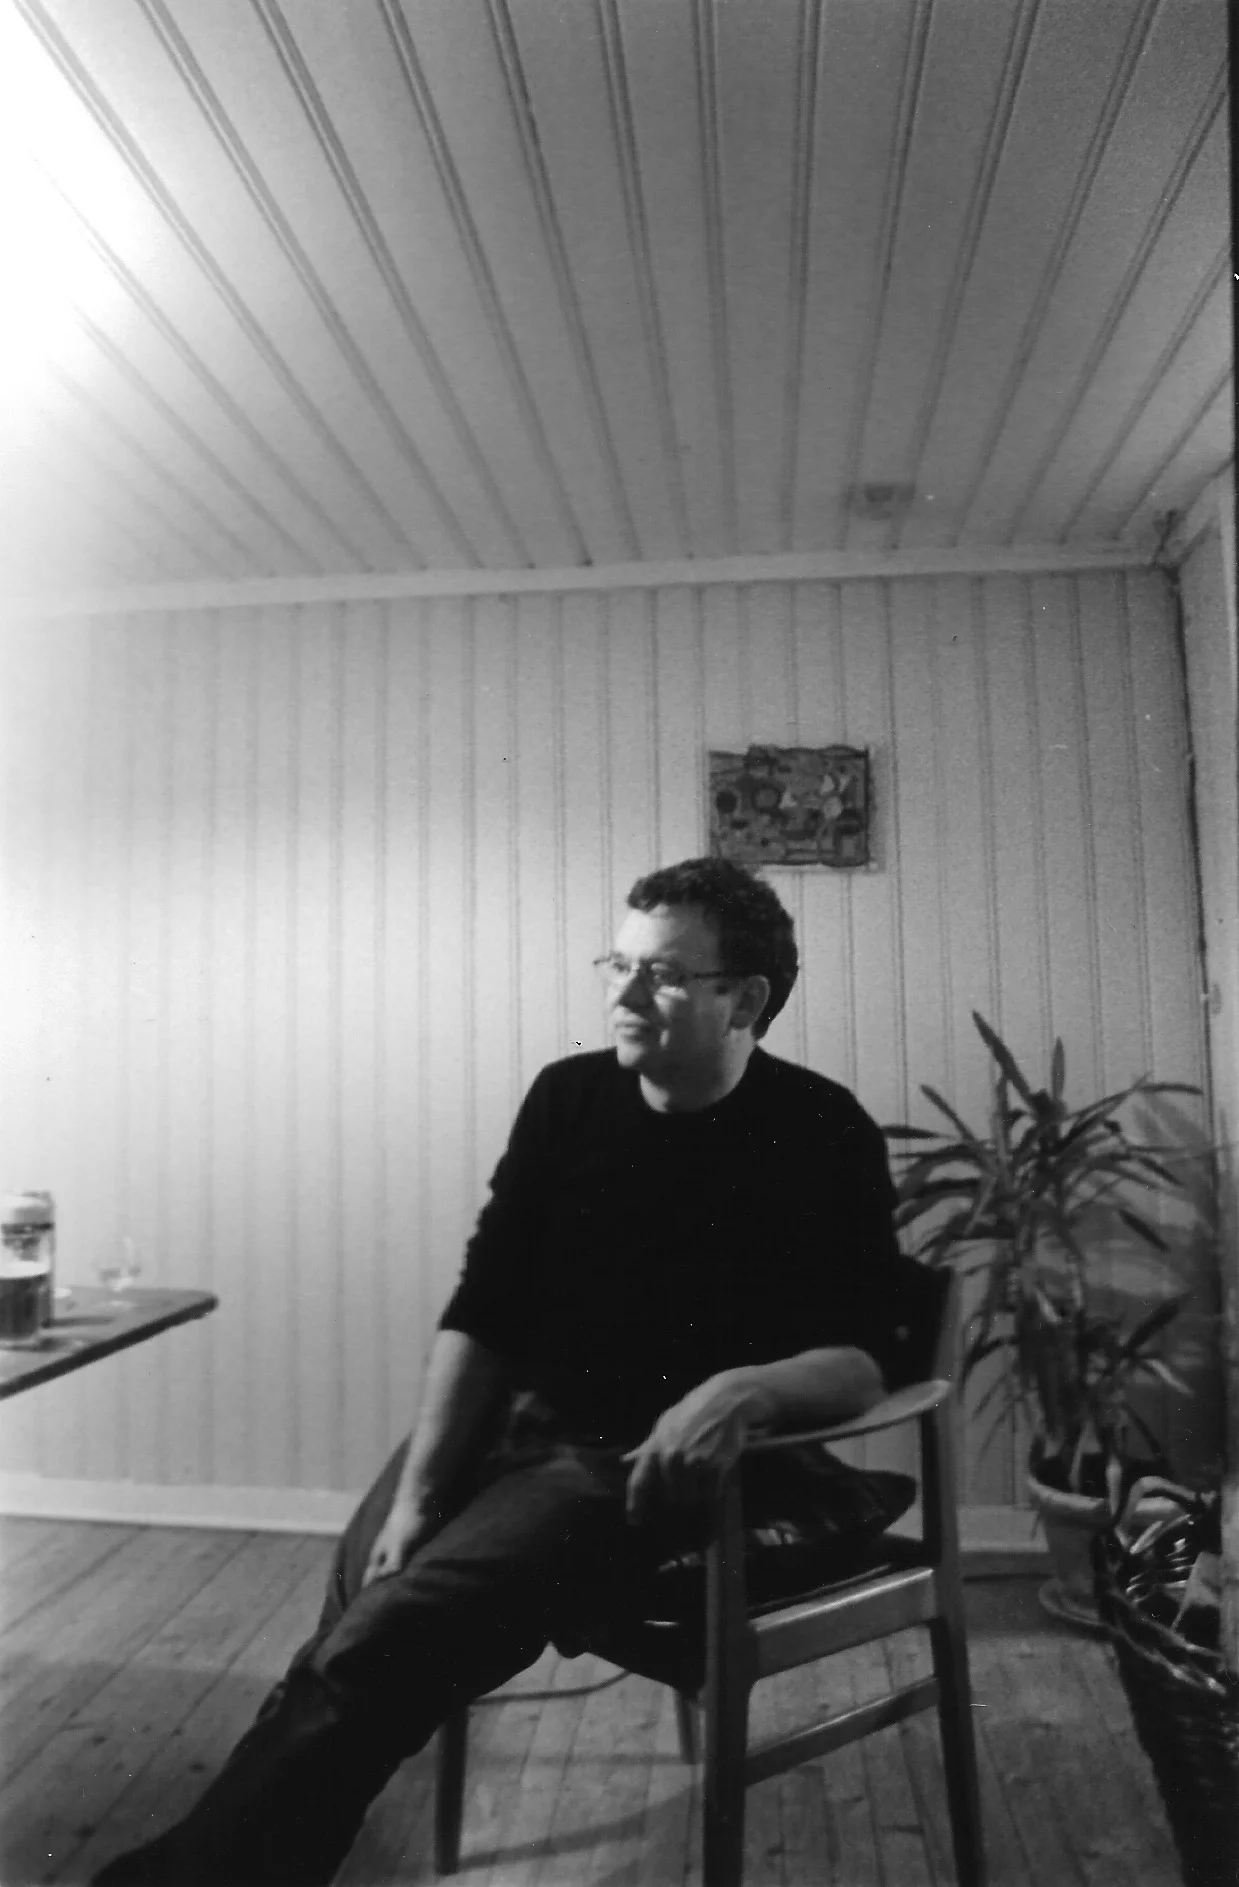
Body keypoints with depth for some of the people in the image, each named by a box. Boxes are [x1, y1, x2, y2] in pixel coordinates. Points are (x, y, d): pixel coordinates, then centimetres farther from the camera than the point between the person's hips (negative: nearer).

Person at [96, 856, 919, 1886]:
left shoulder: (823, 1137, -8)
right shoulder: (567, 1097, 3)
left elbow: (867, 1358, -9)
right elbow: (482, 1313, 2)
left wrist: (745, 1389, -30)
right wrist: (416, 1491, -7)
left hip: (642, 1463, -4)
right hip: (508, 1424, 5)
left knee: (382, 1641, -21)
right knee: (355, 1616, -16)